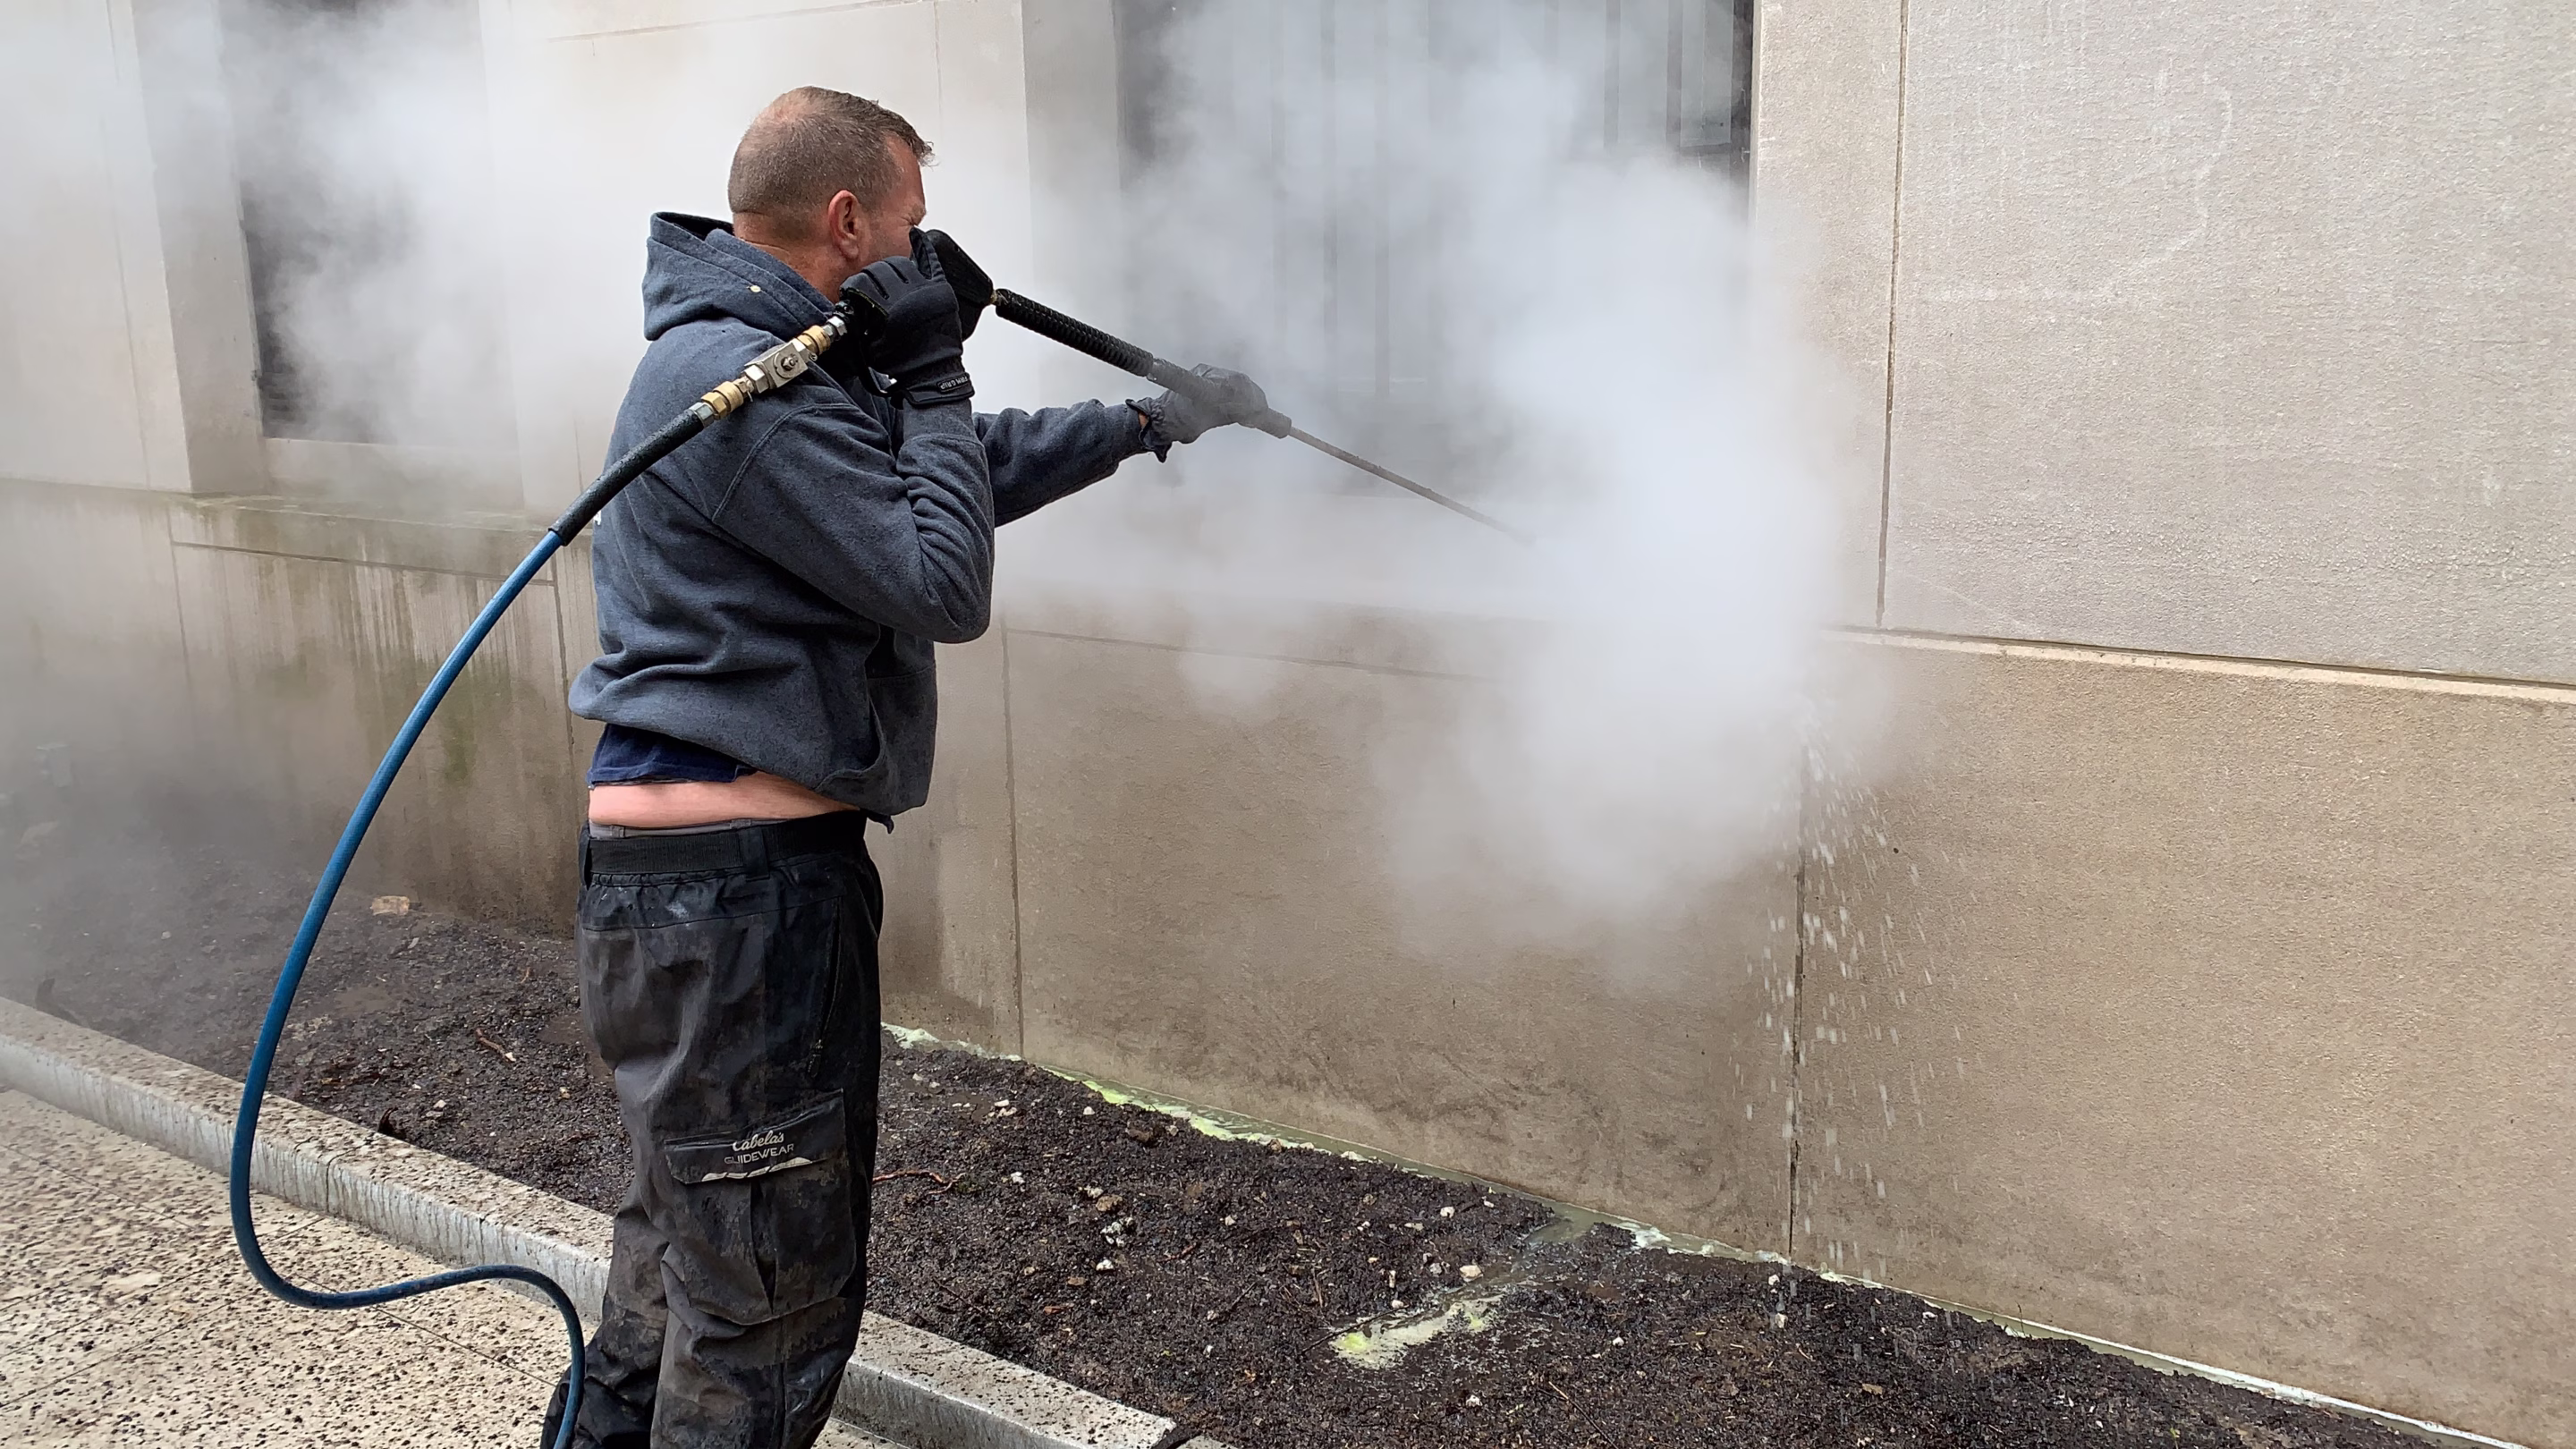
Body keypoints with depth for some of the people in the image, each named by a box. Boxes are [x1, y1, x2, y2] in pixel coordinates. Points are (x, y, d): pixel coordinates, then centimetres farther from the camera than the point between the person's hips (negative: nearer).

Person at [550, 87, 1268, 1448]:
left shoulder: (777, 362, 15)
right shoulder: (739, 382, -19)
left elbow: (975, 467, 25)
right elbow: (944, 585, -18)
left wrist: (1149, 422, 25)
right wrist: (933, 375, -10)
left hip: (712, 873, 11)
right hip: (731, 887, -11)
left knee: (691, 1231, 25)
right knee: (773, 1295, 0)